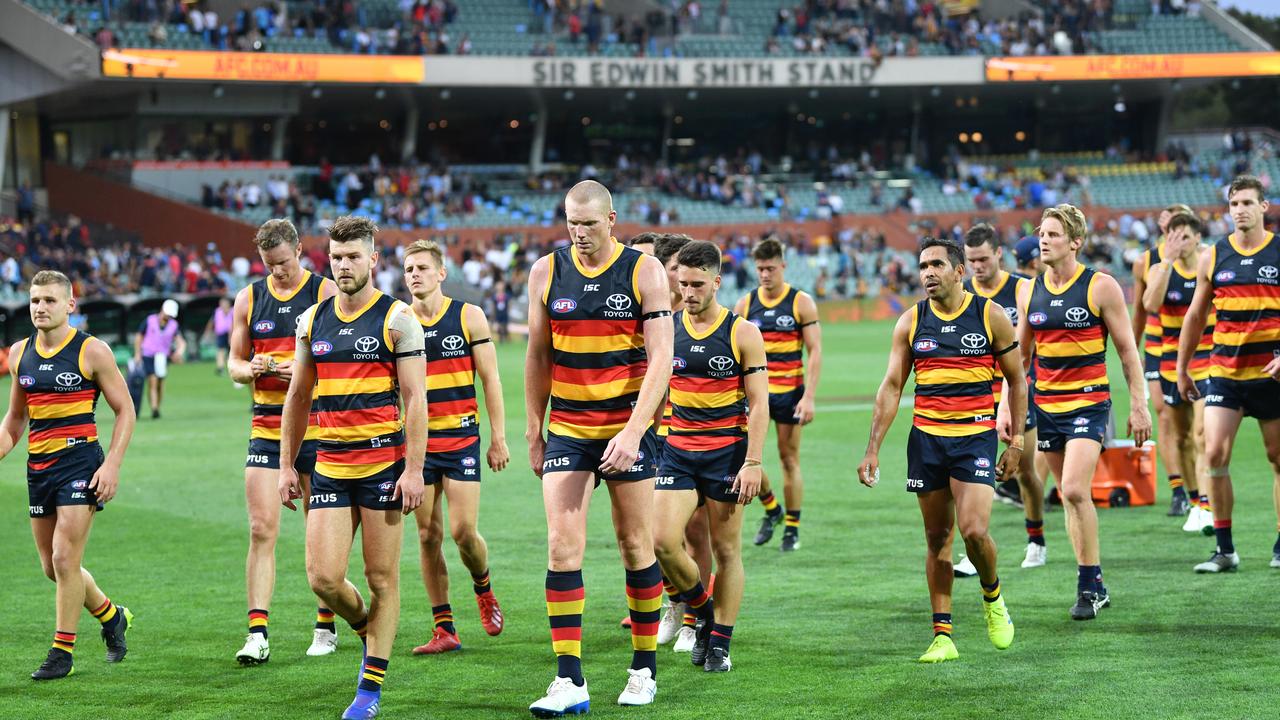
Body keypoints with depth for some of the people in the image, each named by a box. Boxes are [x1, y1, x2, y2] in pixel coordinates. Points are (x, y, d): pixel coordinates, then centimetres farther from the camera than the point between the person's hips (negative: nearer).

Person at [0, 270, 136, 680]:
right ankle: (112, 616, 33)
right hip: (38, 467, 6)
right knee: (52, 566, 9)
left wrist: (112, 465, -12)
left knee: (64, 559, -12)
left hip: (80, 462, -6)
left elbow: (125, 411, -3)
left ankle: (62, 652, -1)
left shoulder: (92, 351, -6)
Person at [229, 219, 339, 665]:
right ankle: (257, 633, -10)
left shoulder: (325, 293, -1)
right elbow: (234, 362, 14)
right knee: (261, 530, -8)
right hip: (266, 427, 2)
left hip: (317, 426, -2)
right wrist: (249, 369, -8)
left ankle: (325, 627, 17)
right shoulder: (249, 299, 9)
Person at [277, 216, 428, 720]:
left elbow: (415, 397, -6)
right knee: (323, 577, -4)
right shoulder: (312, 320, 10)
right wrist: (286, 465, 13)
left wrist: (414, 470, -13)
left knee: (382, 578, 1)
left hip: (383, 463, -4)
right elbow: (298, 397, 17)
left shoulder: (396, 319, -4)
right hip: (330, 468, 4)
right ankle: (365, 628, 27)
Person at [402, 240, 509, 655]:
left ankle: (483, 588, 22)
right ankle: (444, 631, 7)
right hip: (417, 441, 2)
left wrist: (498, 438, -3)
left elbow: (490, 379, 1)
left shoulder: (469, 317, 0)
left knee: (463, 531, -10)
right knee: (428, 535, 1)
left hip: (461, 437, -2)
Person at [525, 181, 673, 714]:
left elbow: (660, 358, -11)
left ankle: (644, 668, 20)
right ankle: (569, 681, -10)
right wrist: (533, 430, 10)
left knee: (636, 547, 6)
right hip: (566, 430, 2)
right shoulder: (547, 272, 2)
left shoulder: (644, 271, -6)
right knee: (562, 548, -9)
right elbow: (538, 356, 11)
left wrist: (633, 432, -20)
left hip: (628, 428, -2)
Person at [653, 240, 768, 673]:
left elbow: (758, 404, -5)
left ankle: (719, 644, 12)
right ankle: (703, 611, 12)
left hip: (727, 452, -2)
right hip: (677, 451, 3)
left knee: (726, 549, 2)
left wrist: (753, 463, -12)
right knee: (662, 540, -12)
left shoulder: (743, 333, -4)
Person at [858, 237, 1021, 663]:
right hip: (926, 440, 3)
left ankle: (992, 598, 13)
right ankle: (943, 636, 10)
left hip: (976, 437, -3)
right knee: (937, 538, 5)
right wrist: (873, 449, 1)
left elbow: (1017, 381, 6)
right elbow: (891, 387, 6)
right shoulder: (910, 322, 4)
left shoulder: (990, 316, -1)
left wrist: (1016, 442, 2)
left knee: (973, 530, -17)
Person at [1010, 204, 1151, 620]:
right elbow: (1019, 355, 16)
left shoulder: (1101, 287, -7)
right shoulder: (1030, 292, 7)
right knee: (1070, 497, 8)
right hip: (1046, 405, 5)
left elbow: (1127, 350, -3)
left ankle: (1089, 587, -9)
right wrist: (1006, 405, 10)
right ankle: (1094, 585, 17)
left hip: (1089, 402, -5)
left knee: (1075, 490, -19)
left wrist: (1139, 406, -5)